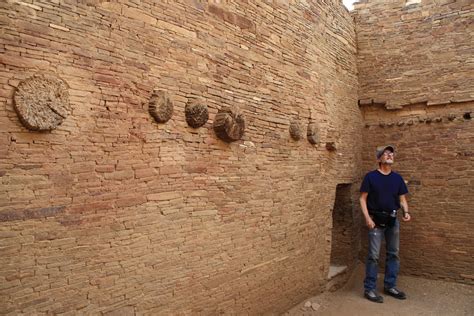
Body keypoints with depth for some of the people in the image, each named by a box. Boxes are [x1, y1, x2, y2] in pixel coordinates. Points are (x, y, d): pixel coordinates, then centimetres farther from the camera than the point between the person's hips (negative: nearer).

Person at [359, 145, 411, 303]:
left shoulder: (397, 178, 7)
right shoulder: (370, 176, -6)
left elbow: (402, 199, 10)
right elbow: (363, 199, -7)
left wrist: (406, 212, -10)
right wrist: (367, 217, -17)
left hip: (393, 220, 5)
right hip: (376, 220, -5)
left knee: (393, 254, 12)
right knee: (373, 256, -3)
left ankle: (390, 286, 26)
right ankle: (369, 289, 7)